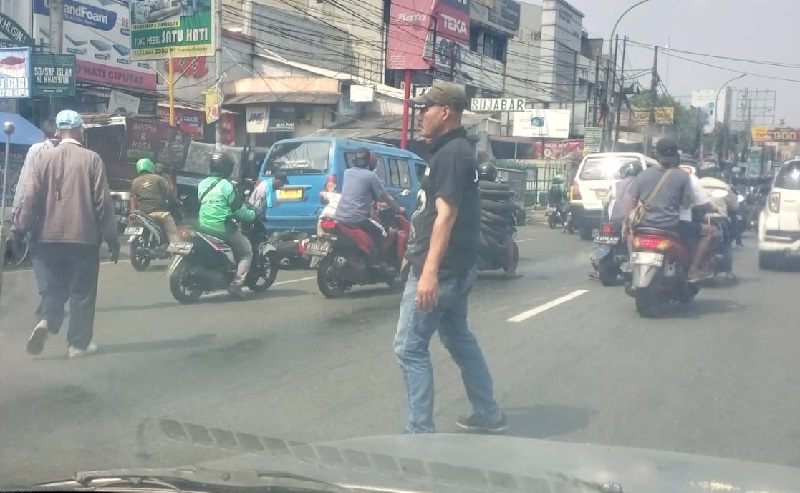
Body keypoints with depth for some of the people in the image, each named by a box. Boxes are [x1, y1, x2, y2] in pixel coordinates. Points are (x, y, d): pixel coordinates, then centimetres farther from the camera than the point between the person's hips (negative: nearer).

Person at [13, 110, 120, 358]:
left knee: (55, 286, 17)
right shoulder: (91, 159, -7)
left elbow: (31, 198, -2)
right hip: (84, 236, -3)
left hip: (50, 237, 3)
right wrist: (112, 239, 1)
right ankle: (78, 343, 11)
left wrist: (21, 228, 9)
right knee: (82, 291, 7)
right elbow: (103, 201, -6)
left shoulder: (44, 157, 0)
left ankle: (47, 322, -7)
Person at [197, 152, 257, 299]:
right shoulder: (227, 186, -12)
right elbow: (239, 210, -8)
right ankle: (236, 283, -9)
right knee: (246, 252, 5)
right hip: (223, 228, -7)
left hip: (204, 227, 7)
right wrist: (252, 214, 11)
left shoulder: (202, 184, 8)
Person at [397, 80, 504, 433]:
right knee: (459, 339, 20)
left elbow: (445, 215, -24)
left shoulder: (449, 153, -16)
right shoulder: (458, 150, 15)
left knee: (410, 348, -5)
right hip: (458, 268, 11)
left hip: (440, 270, -11)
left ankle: (420, 431, -2)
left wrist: (429, 271, -30)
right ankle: (488, 414, 29)